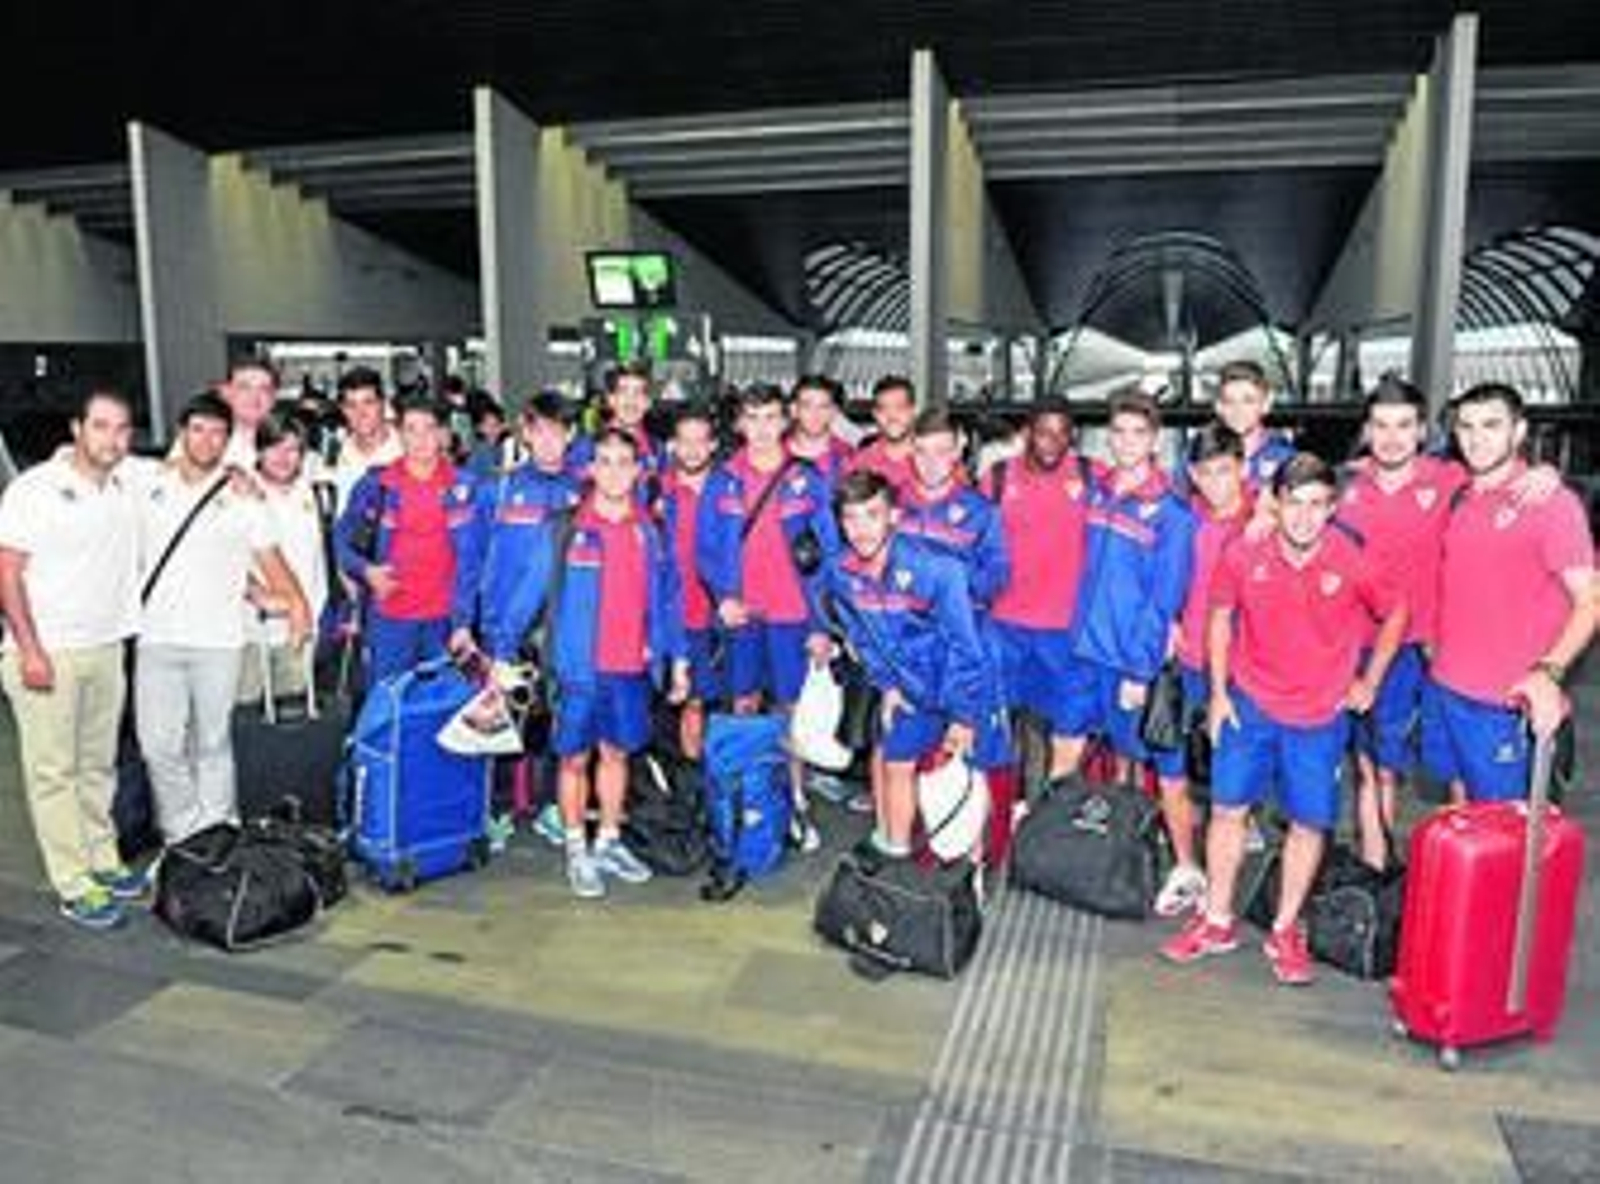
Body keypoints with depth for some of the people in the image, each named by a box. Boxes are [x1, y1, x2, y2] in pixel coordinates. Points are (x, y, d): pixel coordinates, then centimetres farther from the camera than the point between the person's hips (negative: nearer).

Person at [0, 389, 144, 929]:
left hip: (106, 647, 6)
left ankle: (103, 861, 26)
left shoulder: (129, 489, 6)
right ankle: (75, 887, 5)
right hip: (46, 653, -5)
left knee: (98, 765, 14)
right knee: (53, 772, 0)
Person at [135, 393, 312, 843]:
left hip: (218, 640, -1)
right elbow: (136, 554, 19)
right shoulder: (151, 487, 9)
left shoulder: (241, 497, 4)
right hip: (157, 637, 2)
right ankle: (181, 835, 12)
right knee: (159, 745, -1)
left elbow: (269, 556, 4)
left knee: (213, 743, 7)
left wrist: (296, 601, -9)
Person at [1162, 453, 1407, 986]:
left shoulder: (1355, 562, -15)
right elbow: (1220, 616, 4)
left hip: (1321, 715, -1)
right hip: (1250, 702, 1)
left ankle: (1285, 931, 24)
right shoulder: (1243, 554, -12)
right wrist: (1218, 690, 3)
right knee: (1227, 808, 6)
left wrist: (1369, 682, 4)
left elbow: (1395, 616, 4)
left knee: (1309, 822, 7)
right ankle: (1217, 921, 22)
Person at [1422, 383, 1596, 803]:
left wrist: (1549, 672, -27)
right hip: (1442, 686, 6)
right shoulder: (1457, 498, 7)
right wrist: (1434, 642, 5)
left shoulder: (1551, 502, -11)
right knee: (1459, 796, 17)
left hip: (1503, 701, -6)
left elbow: (1589, 600, -14)